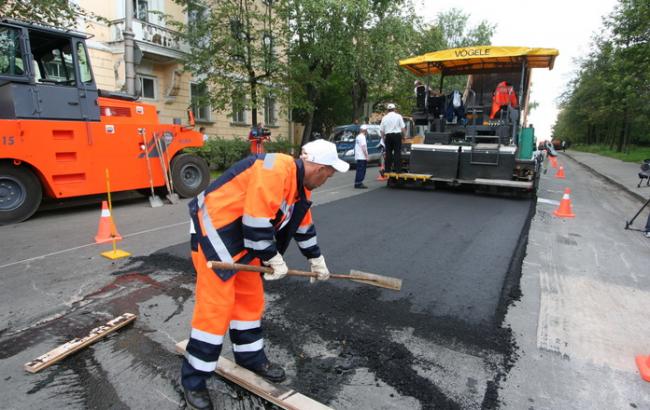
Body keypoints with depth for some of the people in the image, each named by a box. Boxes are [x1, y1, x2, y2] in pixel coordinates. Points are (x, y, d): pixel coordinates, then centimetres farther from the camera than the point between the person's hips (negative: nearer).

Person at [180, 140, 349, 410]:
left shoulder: (299, 185, 7)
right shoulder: (274, 170, -25)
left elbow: (303, 225, 19)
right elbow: (256, 221, -27)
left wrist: (316, 260, 25)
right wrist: (274, 259, -15)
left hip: (242, 237, 10)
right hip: (214, 231, -9)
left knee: (250, 298, 15)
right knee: (215, 307, -4)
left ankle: (251, 357, 34)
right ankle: (193, 381, 14)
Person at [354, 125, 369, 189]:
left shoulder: (358, 137, 19)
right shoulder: (362, 137, -12)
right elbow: (363, 147, -18)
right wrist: (366, 156, -17)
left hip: (358, 157, 10)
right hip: (362, 157, -10)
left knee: (360, 171, 12)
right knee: (361, 171, -9)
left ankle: (357, 183, 14)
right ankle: (359, 183, -10)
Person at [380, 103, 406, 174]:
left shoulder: (384, 118, 8)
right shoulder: (398, 116, 2)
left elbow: (382, 130, 7)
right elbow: (403, 128, -1)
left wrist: (383, 139, 15)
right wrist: (404, 136, 10)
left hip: (388, 136, 2)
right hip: (397, 135, -2)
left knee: (388, 152, 7)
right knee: (397, 152, -1)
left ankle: (387, 169, 8)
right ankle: (397, 168, -3)